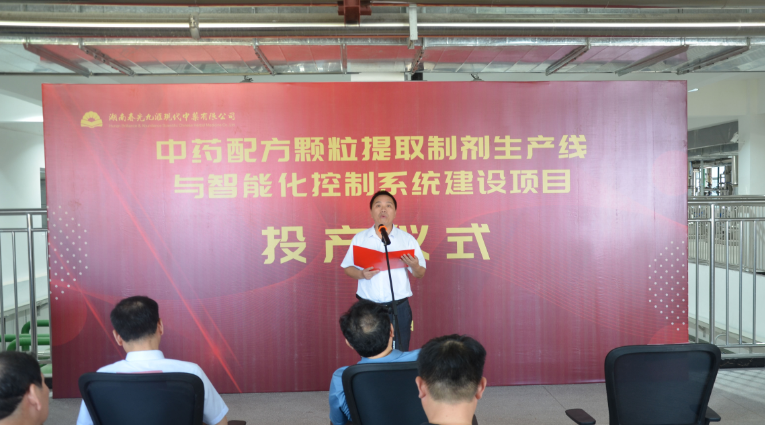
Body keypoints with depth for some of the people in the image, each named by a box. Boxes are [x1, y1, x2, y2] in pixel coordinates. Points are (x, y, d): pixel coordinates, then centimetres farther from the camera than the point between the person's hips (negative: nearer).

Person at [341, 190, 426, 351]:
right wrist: (361, 274, -11)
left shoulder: (407, 239, 4)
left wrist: (414, 266, -17)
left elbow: (420, 274, 5)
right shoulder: (359, 238, 7)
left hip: (398, 308, 0)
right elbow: (347, 267, 9)